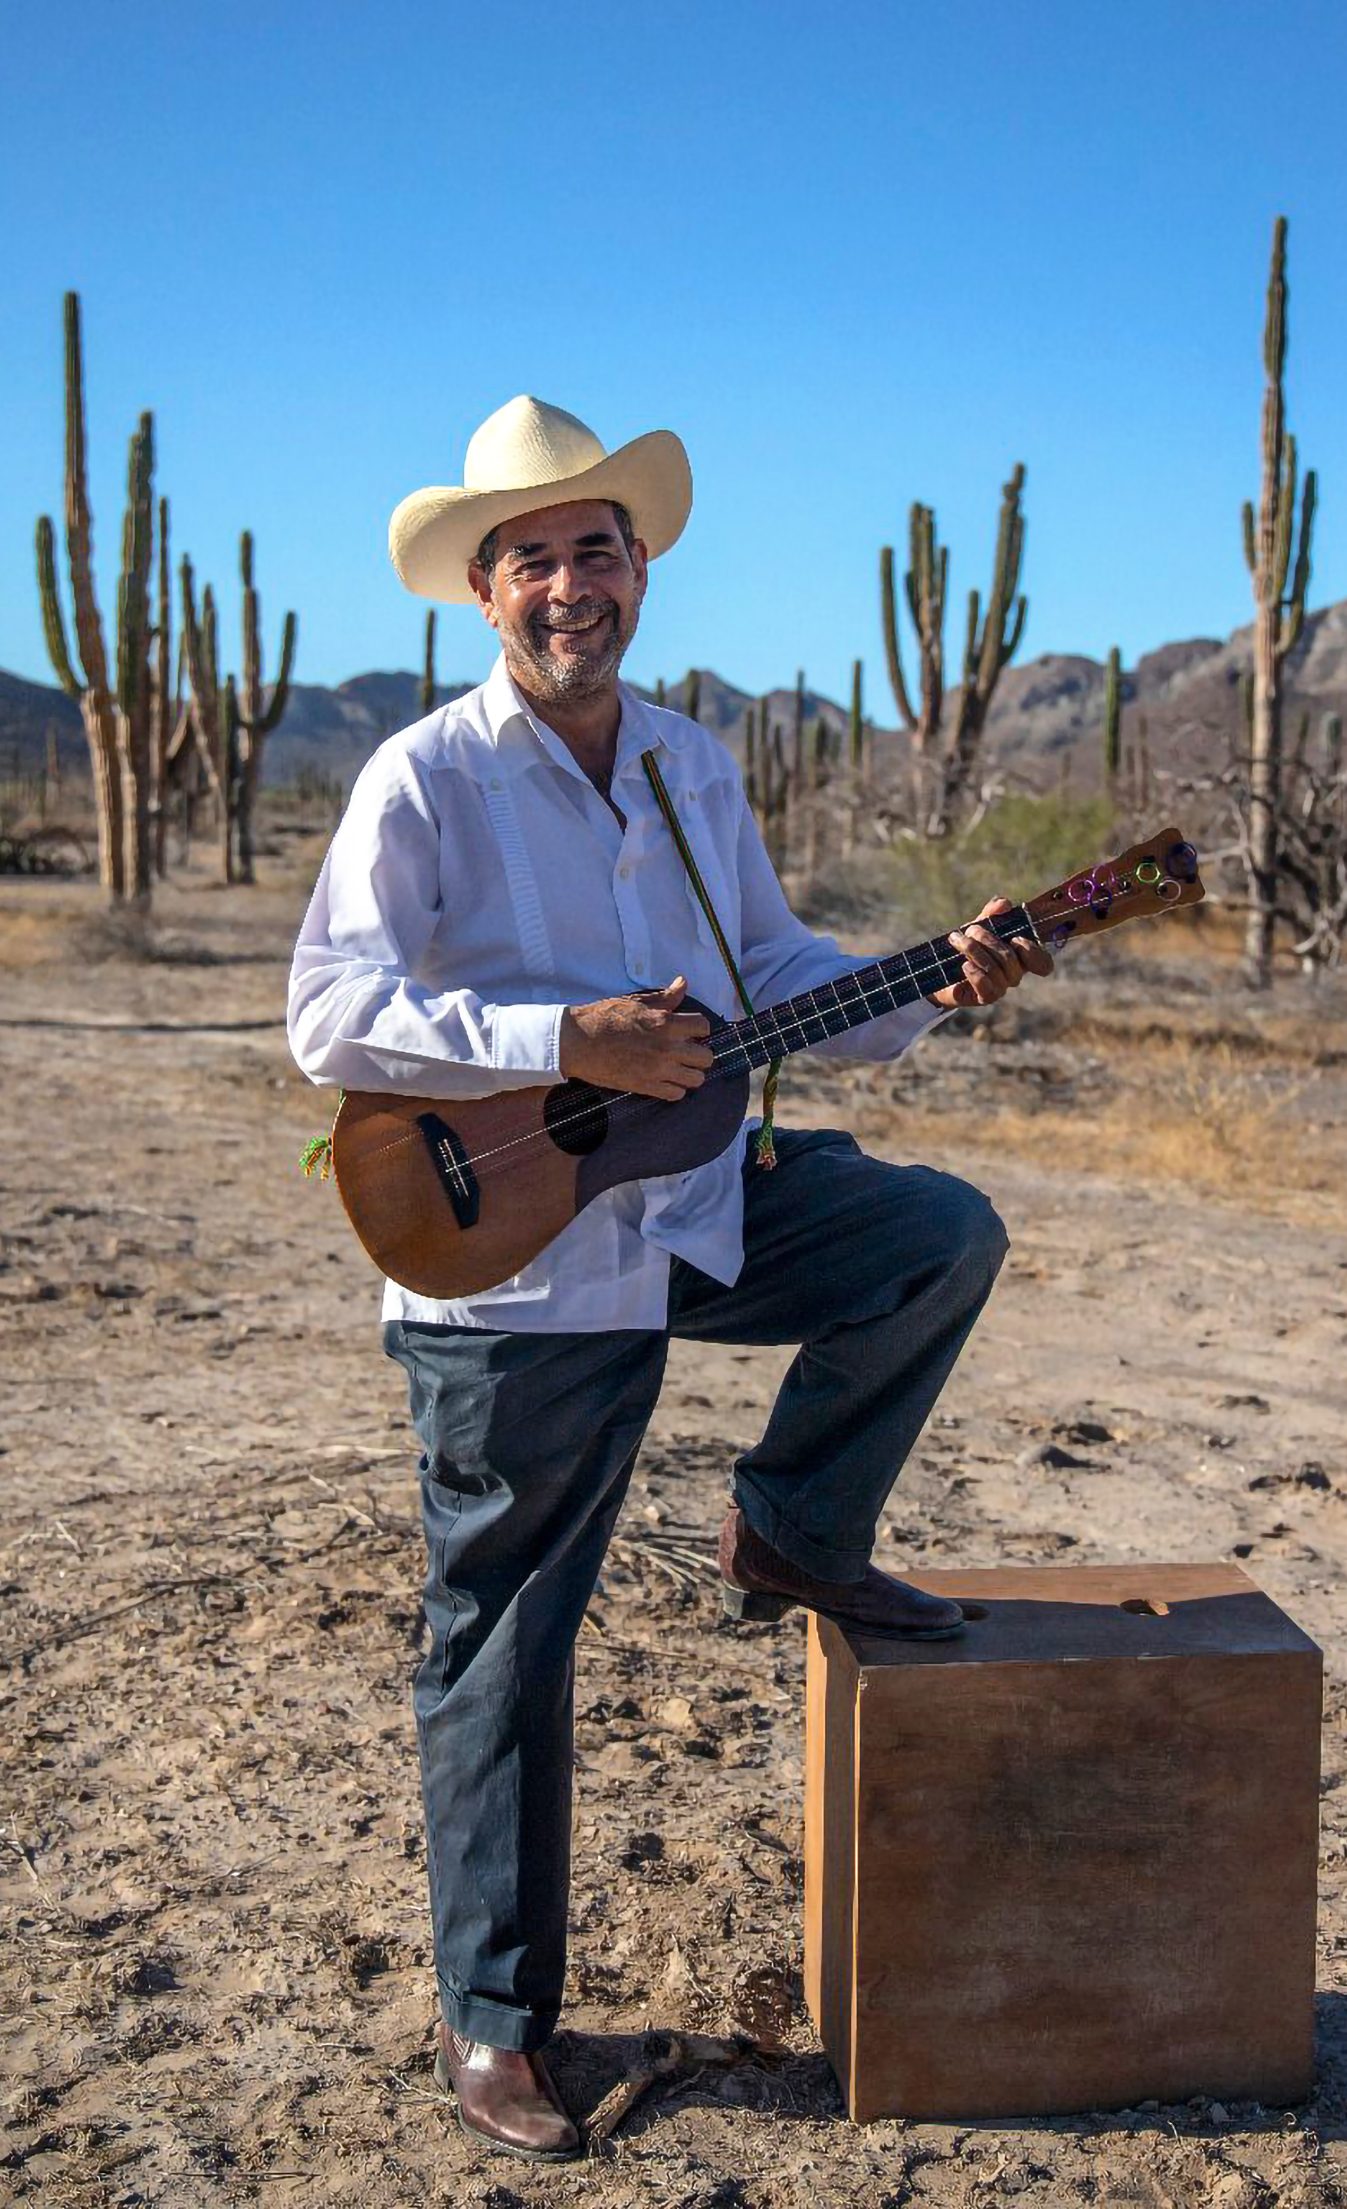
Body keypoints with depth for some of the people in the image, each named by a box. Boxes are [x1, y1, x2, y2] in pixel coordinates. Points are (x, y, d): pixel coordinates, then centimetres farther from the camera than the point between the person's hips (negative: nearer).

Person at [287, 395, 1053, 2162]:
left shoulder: (694, 769, 8)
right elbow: (331, 1015, -19)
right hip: (513, 1260, -5)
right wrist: (568, 1044, -28)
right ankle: (490, 2022, 21)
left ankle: (792, 1533, 12)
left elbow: (773, 968, 16)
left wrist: (932, 989, 0)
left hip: (704, 1206, 6)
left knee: (945, 1235, -6)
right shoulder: (425, 779, -11)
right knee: (504, 1651, 4)